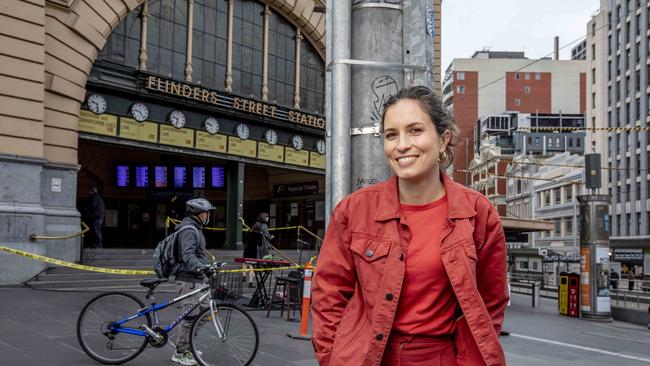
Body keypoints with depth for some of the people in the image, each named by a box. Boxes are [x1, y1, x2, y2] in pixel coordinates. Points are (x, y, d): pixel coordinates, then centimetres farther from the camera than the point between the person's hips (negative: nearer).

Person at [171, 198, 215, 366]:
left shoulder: (195, 229, 18)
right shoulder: (188, 230, -15)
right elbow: (188, 255, -28)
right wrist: (200, 267, -41)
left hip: (196, 278, 10)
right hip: (187, 280, -10)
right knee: (190, 316, -6)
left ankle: (187, 345, 21)